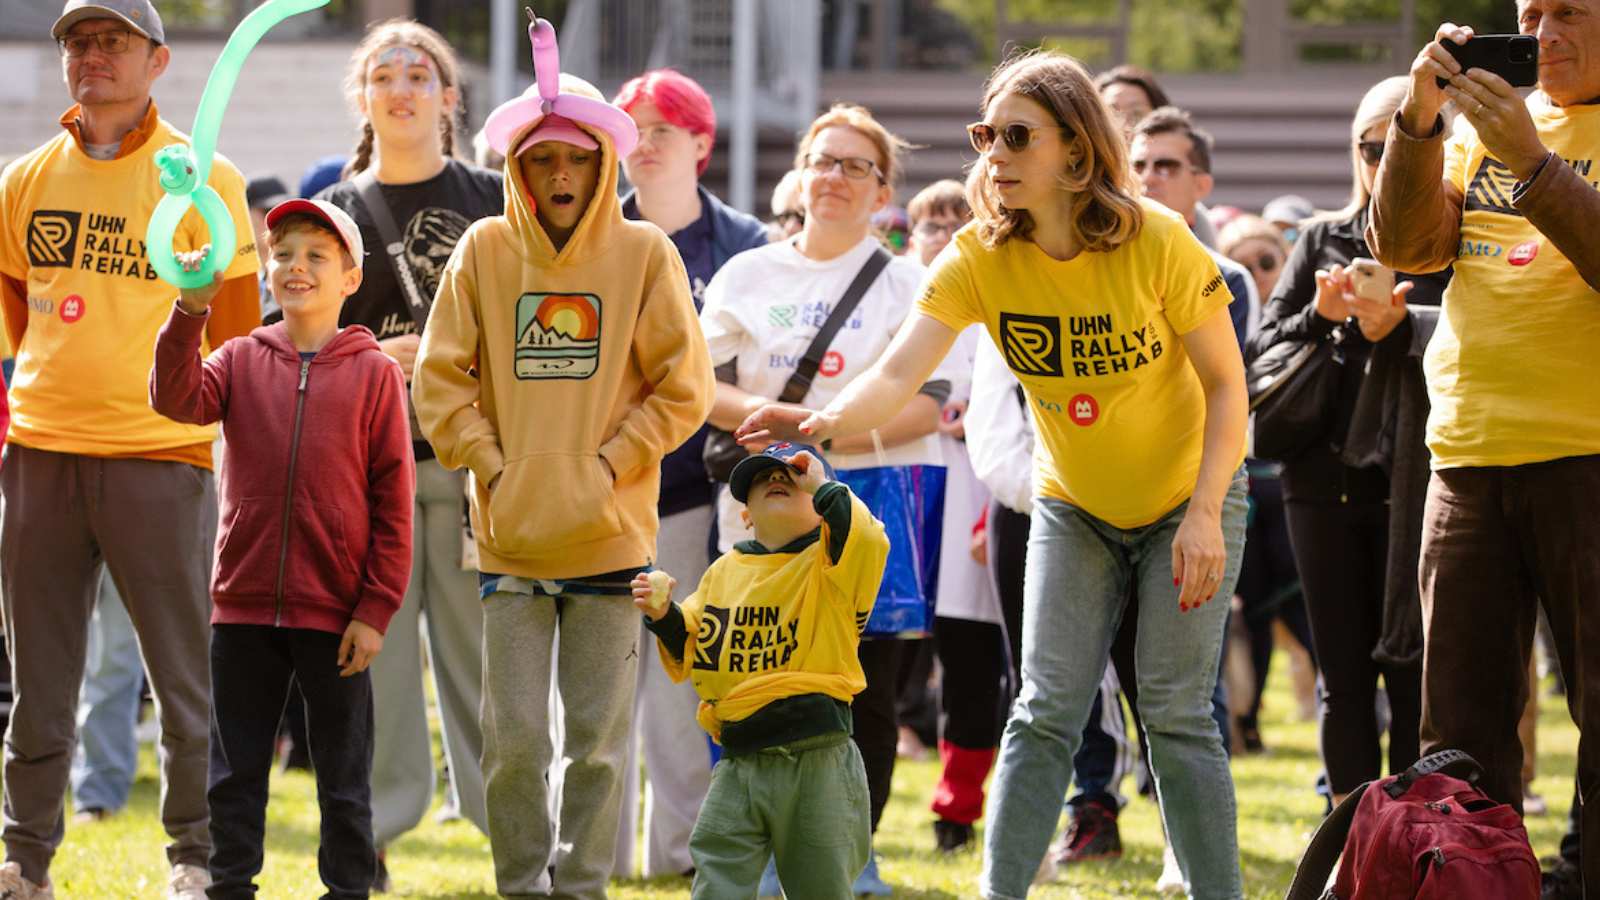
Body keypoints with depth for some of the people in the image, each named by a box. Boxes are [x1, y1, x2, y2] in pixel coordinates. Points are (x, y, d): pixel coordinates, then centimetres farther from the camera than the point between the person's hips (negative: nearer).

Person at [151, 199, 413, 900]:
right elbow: (177, 399, -13)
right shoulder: (243, 360, 7)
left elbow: (393, 499, -2)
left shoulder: (374, 373, -1)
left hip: (336, 616, -2)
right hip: (243, 606, 2)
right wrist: (189, 312, -27)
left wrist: (376, 608, -7)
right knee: (234, 773, 9)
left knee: (343, 779, 6)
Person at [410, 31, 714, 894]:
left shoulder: (645, 254, 0)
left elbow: (682, 387, 1)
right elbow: (440, 380, 5)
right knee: (513, 739, 0)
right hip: (509, 535, 1)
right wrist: (492, 466, -5)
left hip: (609, 534, -1)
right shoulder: (484, 250, 3)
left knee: (598, 740, 3)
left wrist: (609, 466, -7)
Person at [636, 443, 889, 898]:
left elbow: (866, 540, -26)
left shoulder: (827, 563, -2)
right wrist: (664, 616, -1)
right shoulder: (723, 572, 13)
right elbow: (689, 657, 18)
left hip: (817, 763, -4)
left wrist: (820, 484, -16)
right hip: (739, 765, 4)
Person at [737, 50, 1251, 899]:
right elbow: (898, 373, -28)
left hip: (1187, 501, -3)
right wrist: (823, 421, -49)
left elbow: (1227, 385, -16)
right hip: (1074, 507, 3)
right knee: (1046, 710, -3)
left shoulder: (1158, 243, -24)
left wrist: (1205, 513, -23)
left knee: (1175, 711, -7)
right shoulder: (979, 257, -16)